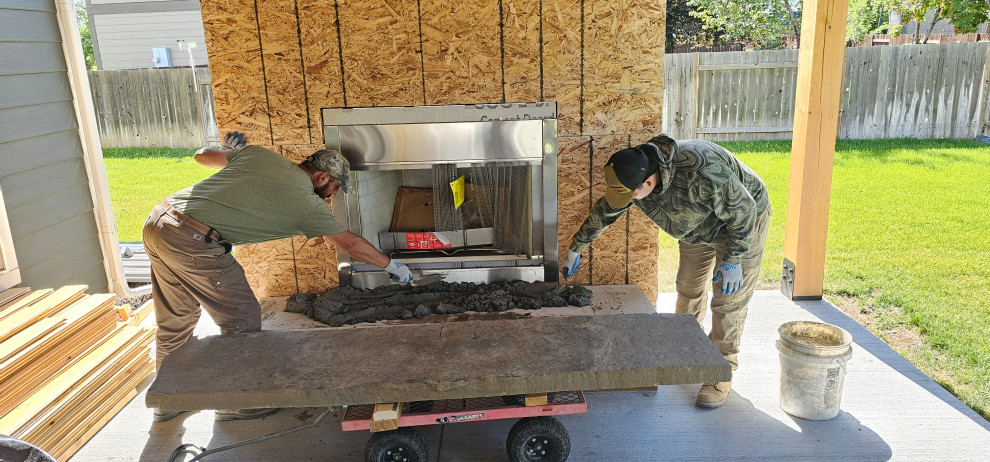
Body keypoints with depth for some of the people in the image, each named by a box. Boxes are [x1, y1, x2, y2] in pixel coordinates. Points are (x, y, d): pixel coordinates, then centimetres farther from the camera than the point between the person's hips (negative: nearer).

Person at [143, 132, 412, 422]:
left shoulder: (260, 154, 12)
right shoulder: (307, 203, -3)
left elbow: (202, 155, 23)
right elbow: (352, 245, 5)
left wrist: (232, 151, 42)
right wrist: (391, 265, 17)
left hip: (157, 223, 9)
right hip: (194, 243, -9)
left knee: (176, 320, 23)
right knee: (243, 319, 7)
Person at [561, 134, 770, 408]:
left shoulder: (699, 172, -44)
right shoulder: (632, 175, -21)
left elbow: (743, 209, -30)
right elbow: (603, 212, -3)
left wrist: (732, 260, -24)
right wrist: (575, 250, 7)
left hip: (741, 223, -6)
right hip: (697, 228, 6)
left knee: (728, 301, -7)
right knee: (688, 289, 13)